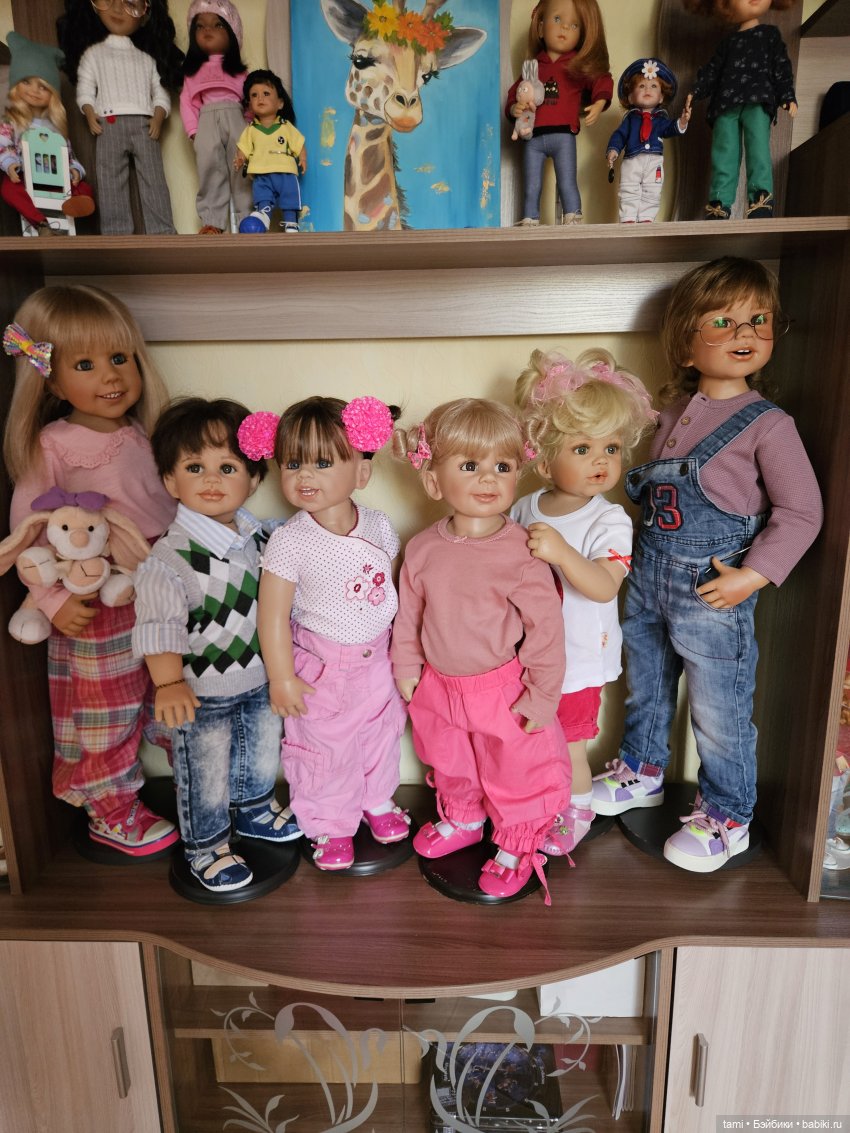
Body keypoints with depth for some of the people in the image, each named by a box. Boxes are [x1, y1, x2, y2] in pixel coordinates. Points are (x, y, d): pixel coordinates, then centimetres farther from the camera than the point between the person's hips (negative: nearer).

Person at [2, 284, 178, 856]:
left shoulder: (145, 433, 3)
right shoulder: (53, 444, -11)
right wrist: (51, 599, -15)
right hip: (96, 608, -5)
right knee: (108, 713, 10)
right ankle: (112, 813, 31)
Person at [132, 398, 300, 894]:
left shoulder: (261, 538, -3)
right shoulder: (171, 556, -23)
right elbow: (159, 623, -27)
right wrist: (169, 683, -38)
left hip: (261, 683, 6)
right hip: (202, 695, -6)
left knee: (263, 756, 27)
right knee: (206, 777, 13)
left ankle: (255, 809, 54)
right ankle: (206, 846, 37)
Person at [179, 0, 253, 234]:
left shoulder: (238, 69, 19)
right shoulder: (193, 70, 20)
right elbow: (186, 101, 12)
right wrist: (193, 130, -3)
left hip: (235, 116, 0)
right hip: (207, 121, 1)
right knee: (209, 169, -8)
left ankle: (247, 218, -7)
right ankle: (212, 221, -10)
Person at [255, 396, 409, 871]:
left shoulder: (379, 525, -10)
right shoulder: (291, 540, -23)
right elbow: (273, 614, -18)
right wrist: (282, 677, -15)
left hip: (379, 658, 4)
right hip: (322, 667, -4)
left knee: (381, 734, 23)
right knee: (325, 748, 13)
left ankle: (378, 800, 51)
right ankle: (331, 824, 39)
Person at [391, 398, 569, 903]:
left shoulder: (522, 552, -23)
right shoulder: (422, 549, -9)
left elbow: (546, 628, -17)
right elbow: (409, 614, 4)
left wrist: (541, 698, -14)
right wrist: (407, 669, 7)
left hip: (504, 691, -4)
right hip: (440, 688, 5)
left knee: (515, 773, 15)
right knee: (451, 765, 27)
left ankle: (517, 847, 41)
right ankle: (462, 820, 55)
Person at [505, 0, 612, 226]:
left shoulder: (580, 66, 9)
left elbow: (602, 81, 3)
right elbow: (515, 94, 17)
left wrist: (599, 103, -17)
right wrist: (515, 108, -6)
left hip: (563, 135, -2)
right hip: (533, 137, 2)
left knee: (566, 183, -8)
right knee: (531, 188, 3)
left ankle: (573, 223, -3)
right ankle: (529, 225, 9)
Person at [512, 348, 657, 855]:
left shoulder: (610, 521, -18)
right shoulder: (525, 509, -3)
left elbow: (605, 586, -34)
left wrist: (561, 551, -45)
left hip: (576, 661, -4)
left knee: (568, 748, 12)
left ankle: (577, 814, 40)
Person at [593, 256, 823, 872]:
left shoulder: (768, 424, -11)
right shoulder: (674, 410, 5)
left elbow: (801, 511, -10)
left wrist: (754, 574, -18)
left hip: (713, 591, -6)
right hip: (649, 577, 6)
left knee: (720, 712, 8)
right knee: (646, 688, 22)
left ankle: (727, 818, 30)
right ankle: (642, 770, 46)